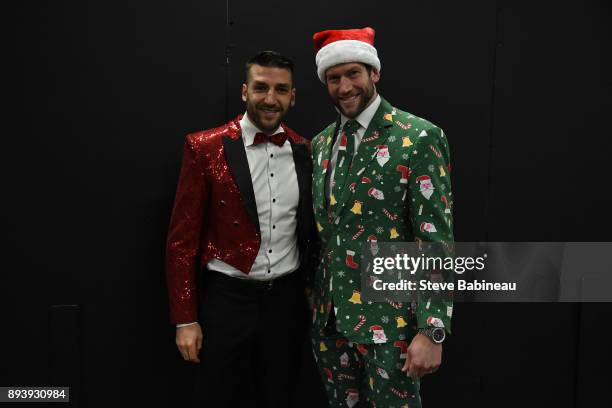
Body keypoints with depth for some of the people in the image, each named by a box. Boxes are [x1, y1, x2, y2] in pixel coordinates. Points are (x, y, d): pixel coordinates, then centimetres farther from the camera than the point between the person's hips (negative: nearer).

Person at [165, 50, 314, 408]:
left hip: (287, 297, 3)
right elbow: (182, 239, -7)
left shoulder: (304, 150, 2)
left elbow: (308, 228, 10)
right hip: (227, 298, -3)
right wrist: (186, 319, -8)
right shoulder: (205, 148, -9)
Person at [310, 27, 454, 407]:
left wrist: (432, 331, -16)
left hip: (388, 317, -5)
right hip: (328, 318, 6)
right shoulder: (321, 143, 9)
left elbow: (436, 240, -14)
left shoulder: (419, 138, -11)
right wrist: (311, 299, 15)